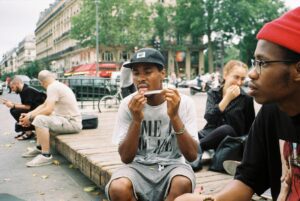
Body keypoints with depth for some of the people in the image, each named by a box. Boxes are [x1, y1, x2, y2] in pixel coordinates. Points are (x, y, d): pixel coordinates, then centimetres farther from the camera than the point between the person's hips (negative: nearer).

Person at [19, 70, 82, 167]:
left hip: (72, 123, -11)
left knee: (40, 119, -27)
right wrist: (28, 114, 9)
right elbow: (44, 105, 18)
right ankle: (39, 148, 23)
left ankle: (46, 155, -19)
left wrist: (30, 118, -12)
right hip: (68, 119, 11)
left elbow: (48, 110, -24)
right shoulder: (57, 85, 15)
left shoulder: (53, 87, -15)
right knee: (41, 116, 23)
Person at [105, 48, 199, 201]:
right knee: (117, 189, -31)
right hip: (139, 167, 1)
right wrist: (136, 120, -24)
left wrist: (174, 116, -26)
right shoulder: (128, 104, -6)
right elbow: (126, 158, -9)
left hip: (172, 166, 0)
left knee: (183, 184, -34)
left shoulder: (183, 102, -8)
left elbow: (192, 155, -14)